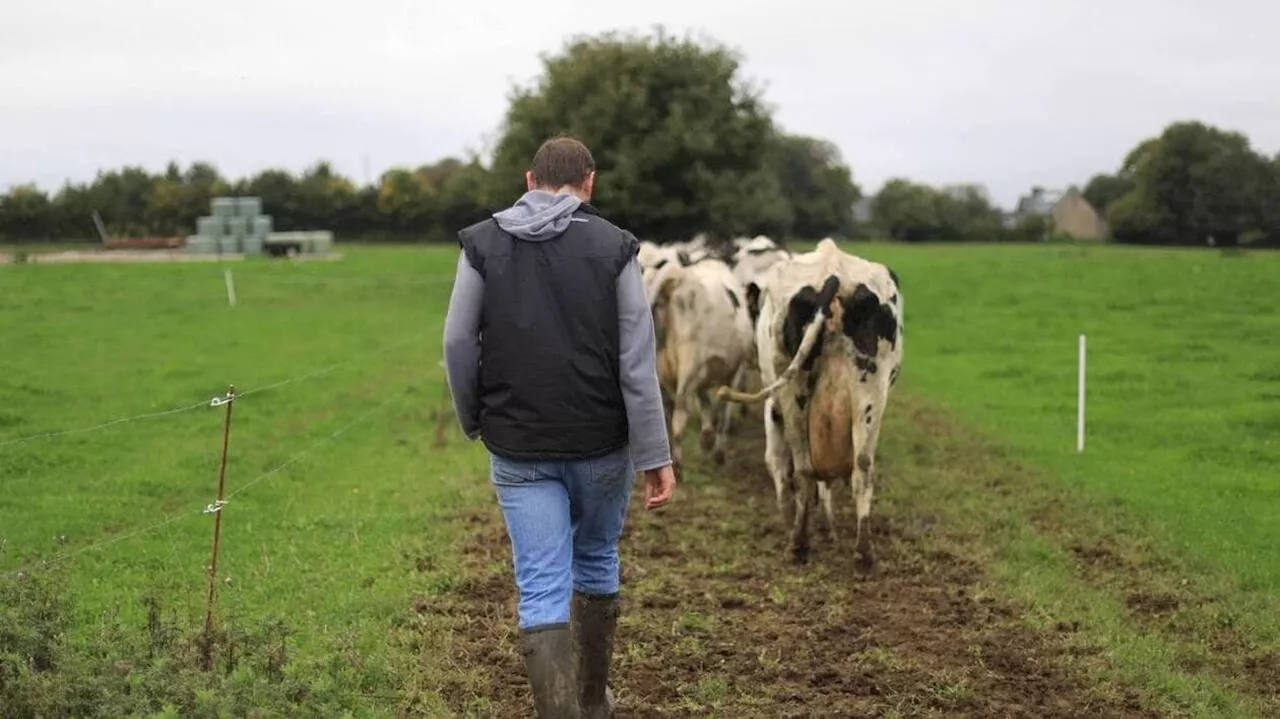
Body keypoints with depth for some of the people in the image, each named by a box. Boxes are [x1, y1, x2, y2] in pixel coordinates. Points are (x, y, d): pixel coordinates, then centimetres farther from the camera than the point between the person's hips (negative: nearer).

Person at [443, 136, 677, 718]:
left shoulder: (483, 243, 0)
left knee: (542, 589, 1)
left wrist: (473, 423, 15)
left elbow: (458, 345, -1)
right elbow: (638, 362, -7)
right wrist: (656, 457, -5)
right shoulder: (614, 246, -4)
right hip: (603, 442, 1)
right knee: (596, 562, 22)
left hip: (518, 449, 0)